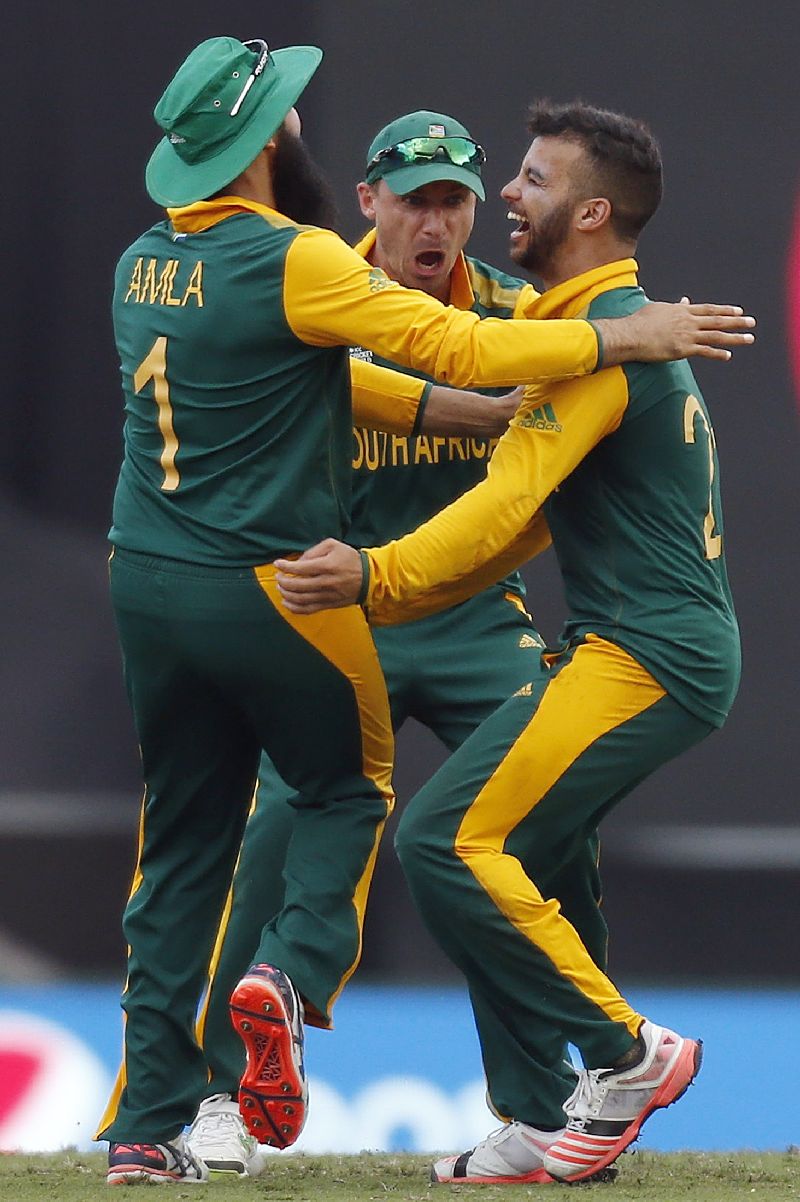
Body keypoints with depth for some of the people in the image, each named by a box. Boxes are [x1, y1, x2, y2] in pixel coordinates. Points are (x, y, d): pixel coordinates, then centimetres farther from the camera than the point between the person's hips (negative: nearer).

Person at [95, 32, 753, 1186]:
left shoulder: (143, 264, 6)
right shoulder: (291, 262, -15)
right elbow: (460, 350, -18)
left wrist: (377, 258, 31)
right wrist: (628, 336, -13)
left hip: (148, 586, 6)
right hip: (268, 591, -6)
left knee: (183, 838, 11)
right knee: (349, 788, 15)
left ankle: (149, 1125, 6)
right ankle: (292, 973, -12)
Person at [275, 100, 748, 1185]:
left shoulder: (601, 333, -12)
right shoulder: (625, 326, 21)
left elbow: (512, 501, -24)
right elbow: (533, 514, 23)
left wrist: (378, 575, -34)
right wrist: (391, 597, 17)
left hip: (642, 658, -10)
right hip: (676, 651, 10)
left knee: (447, 840, -16)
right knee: (492, 864, 10)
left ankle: (626, 1052, -9)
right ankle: (557, 1130, 10)